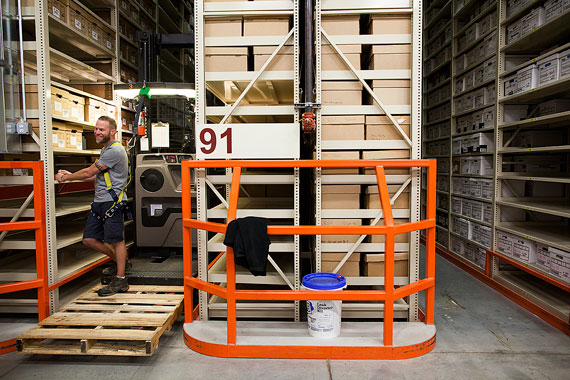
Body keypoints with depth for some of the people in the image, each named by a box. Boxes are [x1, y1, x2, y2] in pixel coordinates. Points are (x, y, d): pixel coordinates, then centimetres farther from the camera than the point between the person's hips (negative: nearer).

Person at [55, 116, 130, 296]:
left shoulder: (115, 151, -14)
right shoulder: (106, 149, 20)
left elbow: (89, 172, -11)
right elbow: (96, 176, 26)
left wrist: (65, 177, 4)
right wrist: (71, 174, 21)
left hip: (112, 202, -10)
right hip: (99, 201, 10)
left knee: (116, 240, -2)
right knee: (89, 239, 11)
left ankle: (120, 280, 7)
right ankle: (119, 260, 29)